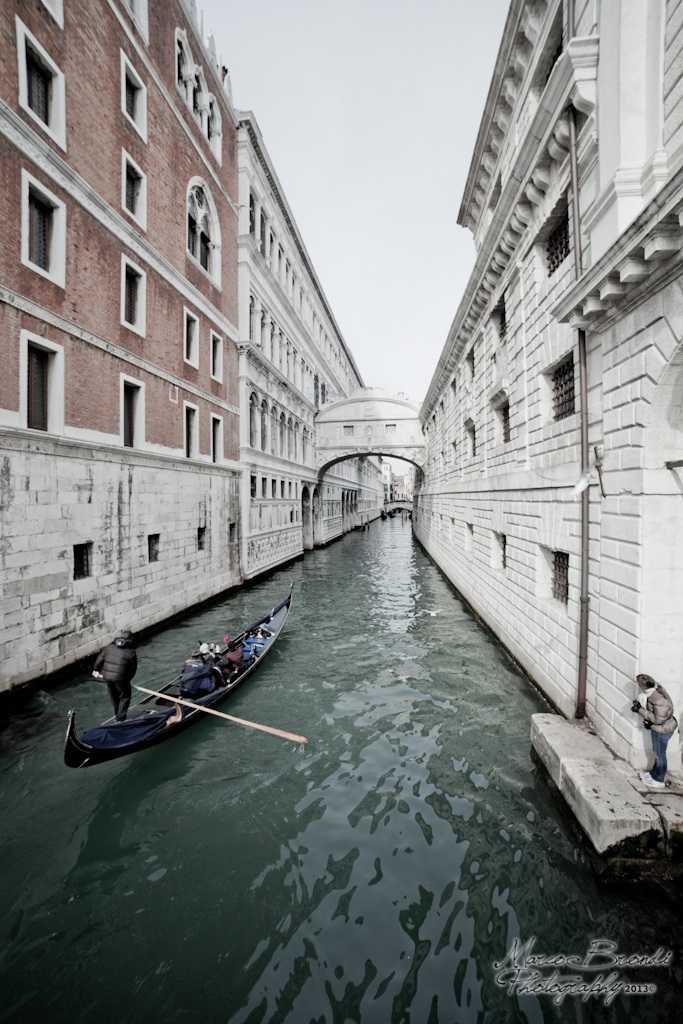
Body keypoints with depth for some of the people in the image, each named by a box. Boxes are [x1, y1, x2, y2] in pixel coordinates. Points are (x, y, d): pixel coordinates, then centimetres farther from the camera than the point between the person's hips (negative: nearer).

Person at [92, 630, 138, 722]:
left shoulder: (109, 647, 4)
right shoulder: (131, 652, -6)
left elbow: (100, 658, 8)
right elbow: (133, 668, -1)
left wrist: (95, 670, 23)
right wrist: (128, 679, 13)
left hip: (107, 676, 5)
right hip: (121, 678, -5)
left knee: (114, 696, 24)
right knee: (124, 697, 13)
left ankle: (118, 715, 41)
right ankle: (120, 719, 10)